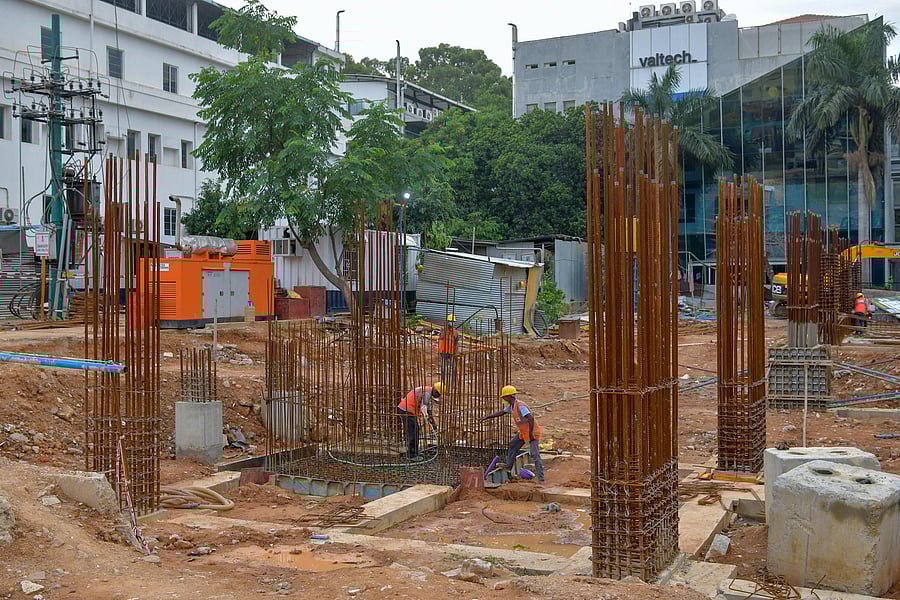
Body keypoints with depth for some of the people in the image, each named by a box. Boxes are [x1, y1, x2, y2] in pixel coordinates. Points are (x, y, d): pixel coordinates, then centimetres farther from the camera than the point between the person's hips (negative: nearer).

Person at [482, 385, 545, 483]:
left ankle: (540, 478, -15)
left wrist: (530, 434, -29)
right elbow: (501, 413, 19)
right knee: (513, 445, 20)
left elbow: (531, 418, -32)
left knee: (535, 455, -14)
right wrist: (487, 417, 17)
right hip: (523, 431, 10)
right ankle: (508, 467, 32)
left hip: (532, 432, -10)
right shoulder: (511, 406, 5)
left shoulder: (520, 406, -26)